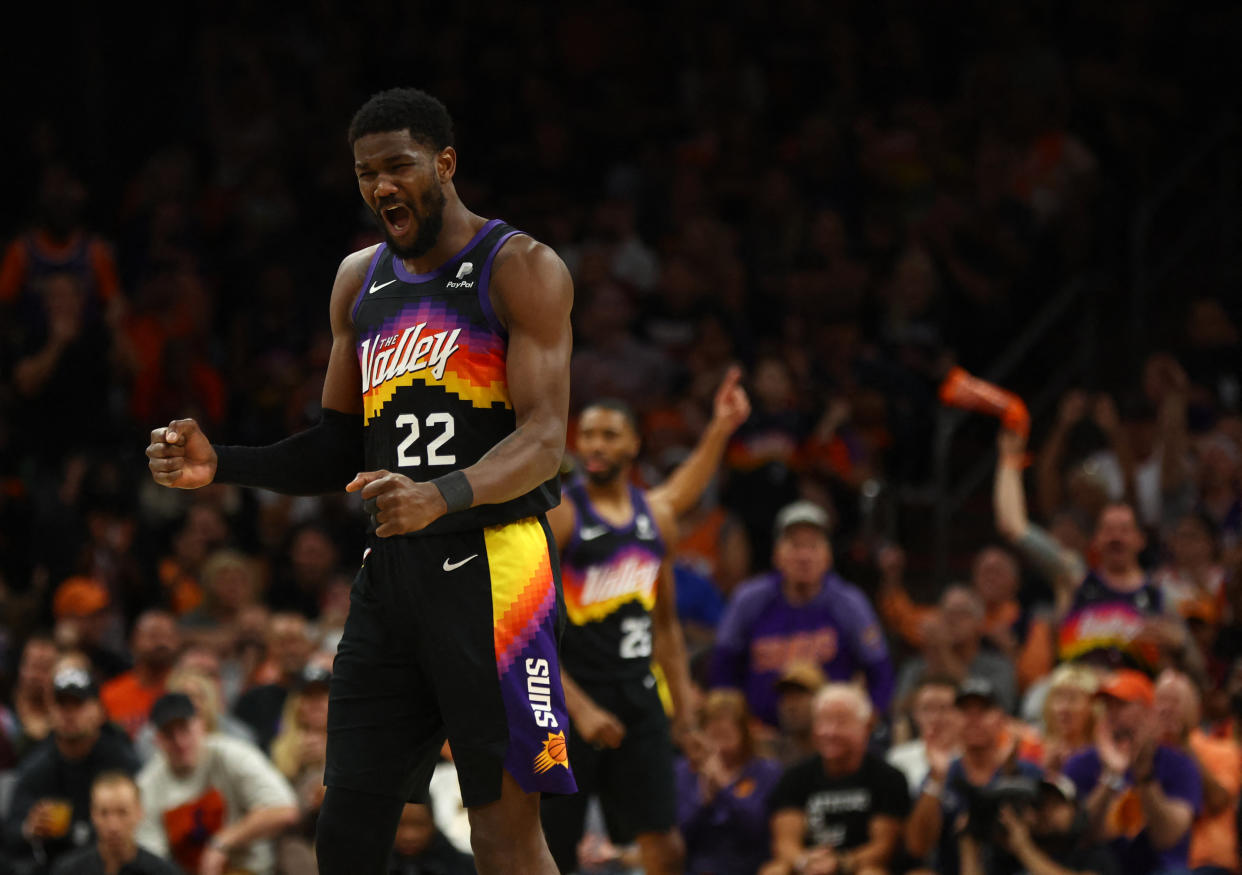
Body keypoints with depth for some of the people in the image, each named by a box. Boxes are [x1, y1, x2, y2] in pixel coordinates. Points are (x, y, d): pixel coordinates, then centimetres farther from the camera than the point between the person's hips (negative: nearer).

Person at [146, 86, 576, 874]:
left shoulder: (521, 270, -7)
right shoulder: (361, 282, 15)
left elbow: (545, 441, -17)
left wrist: (445, 497, -36)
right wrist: (218, 466, 5)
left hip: (493, 567, -7)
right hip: (393, 572, 7)